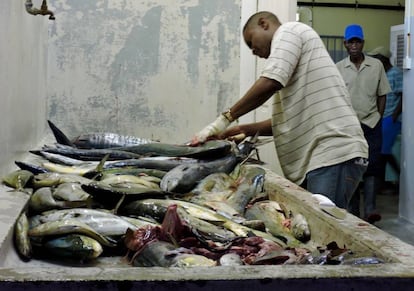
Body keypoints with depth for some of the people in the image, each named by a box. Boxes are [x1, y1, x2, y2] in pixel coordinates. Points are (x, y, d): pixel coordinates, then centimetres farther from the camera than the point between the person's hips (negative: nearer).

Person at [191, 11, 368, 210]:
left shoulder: (289, 31, 2)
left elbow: (269, 84, -14)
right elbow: (290, 118, 26)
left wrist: (225, 119, -6)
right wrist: (247, 130, 17)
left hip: (333, 154, -9)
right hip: (322, 156, 10)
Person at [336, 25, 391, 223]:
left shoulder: (376, 65, 3)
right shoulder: (338, 68, 2)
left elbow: (382, 95, 7)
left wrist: (378, 118, 0)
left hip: (371, 125, 0)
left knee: (372, 167, -8)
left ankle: (370, 209, -9)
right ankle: (352, 211, 13)